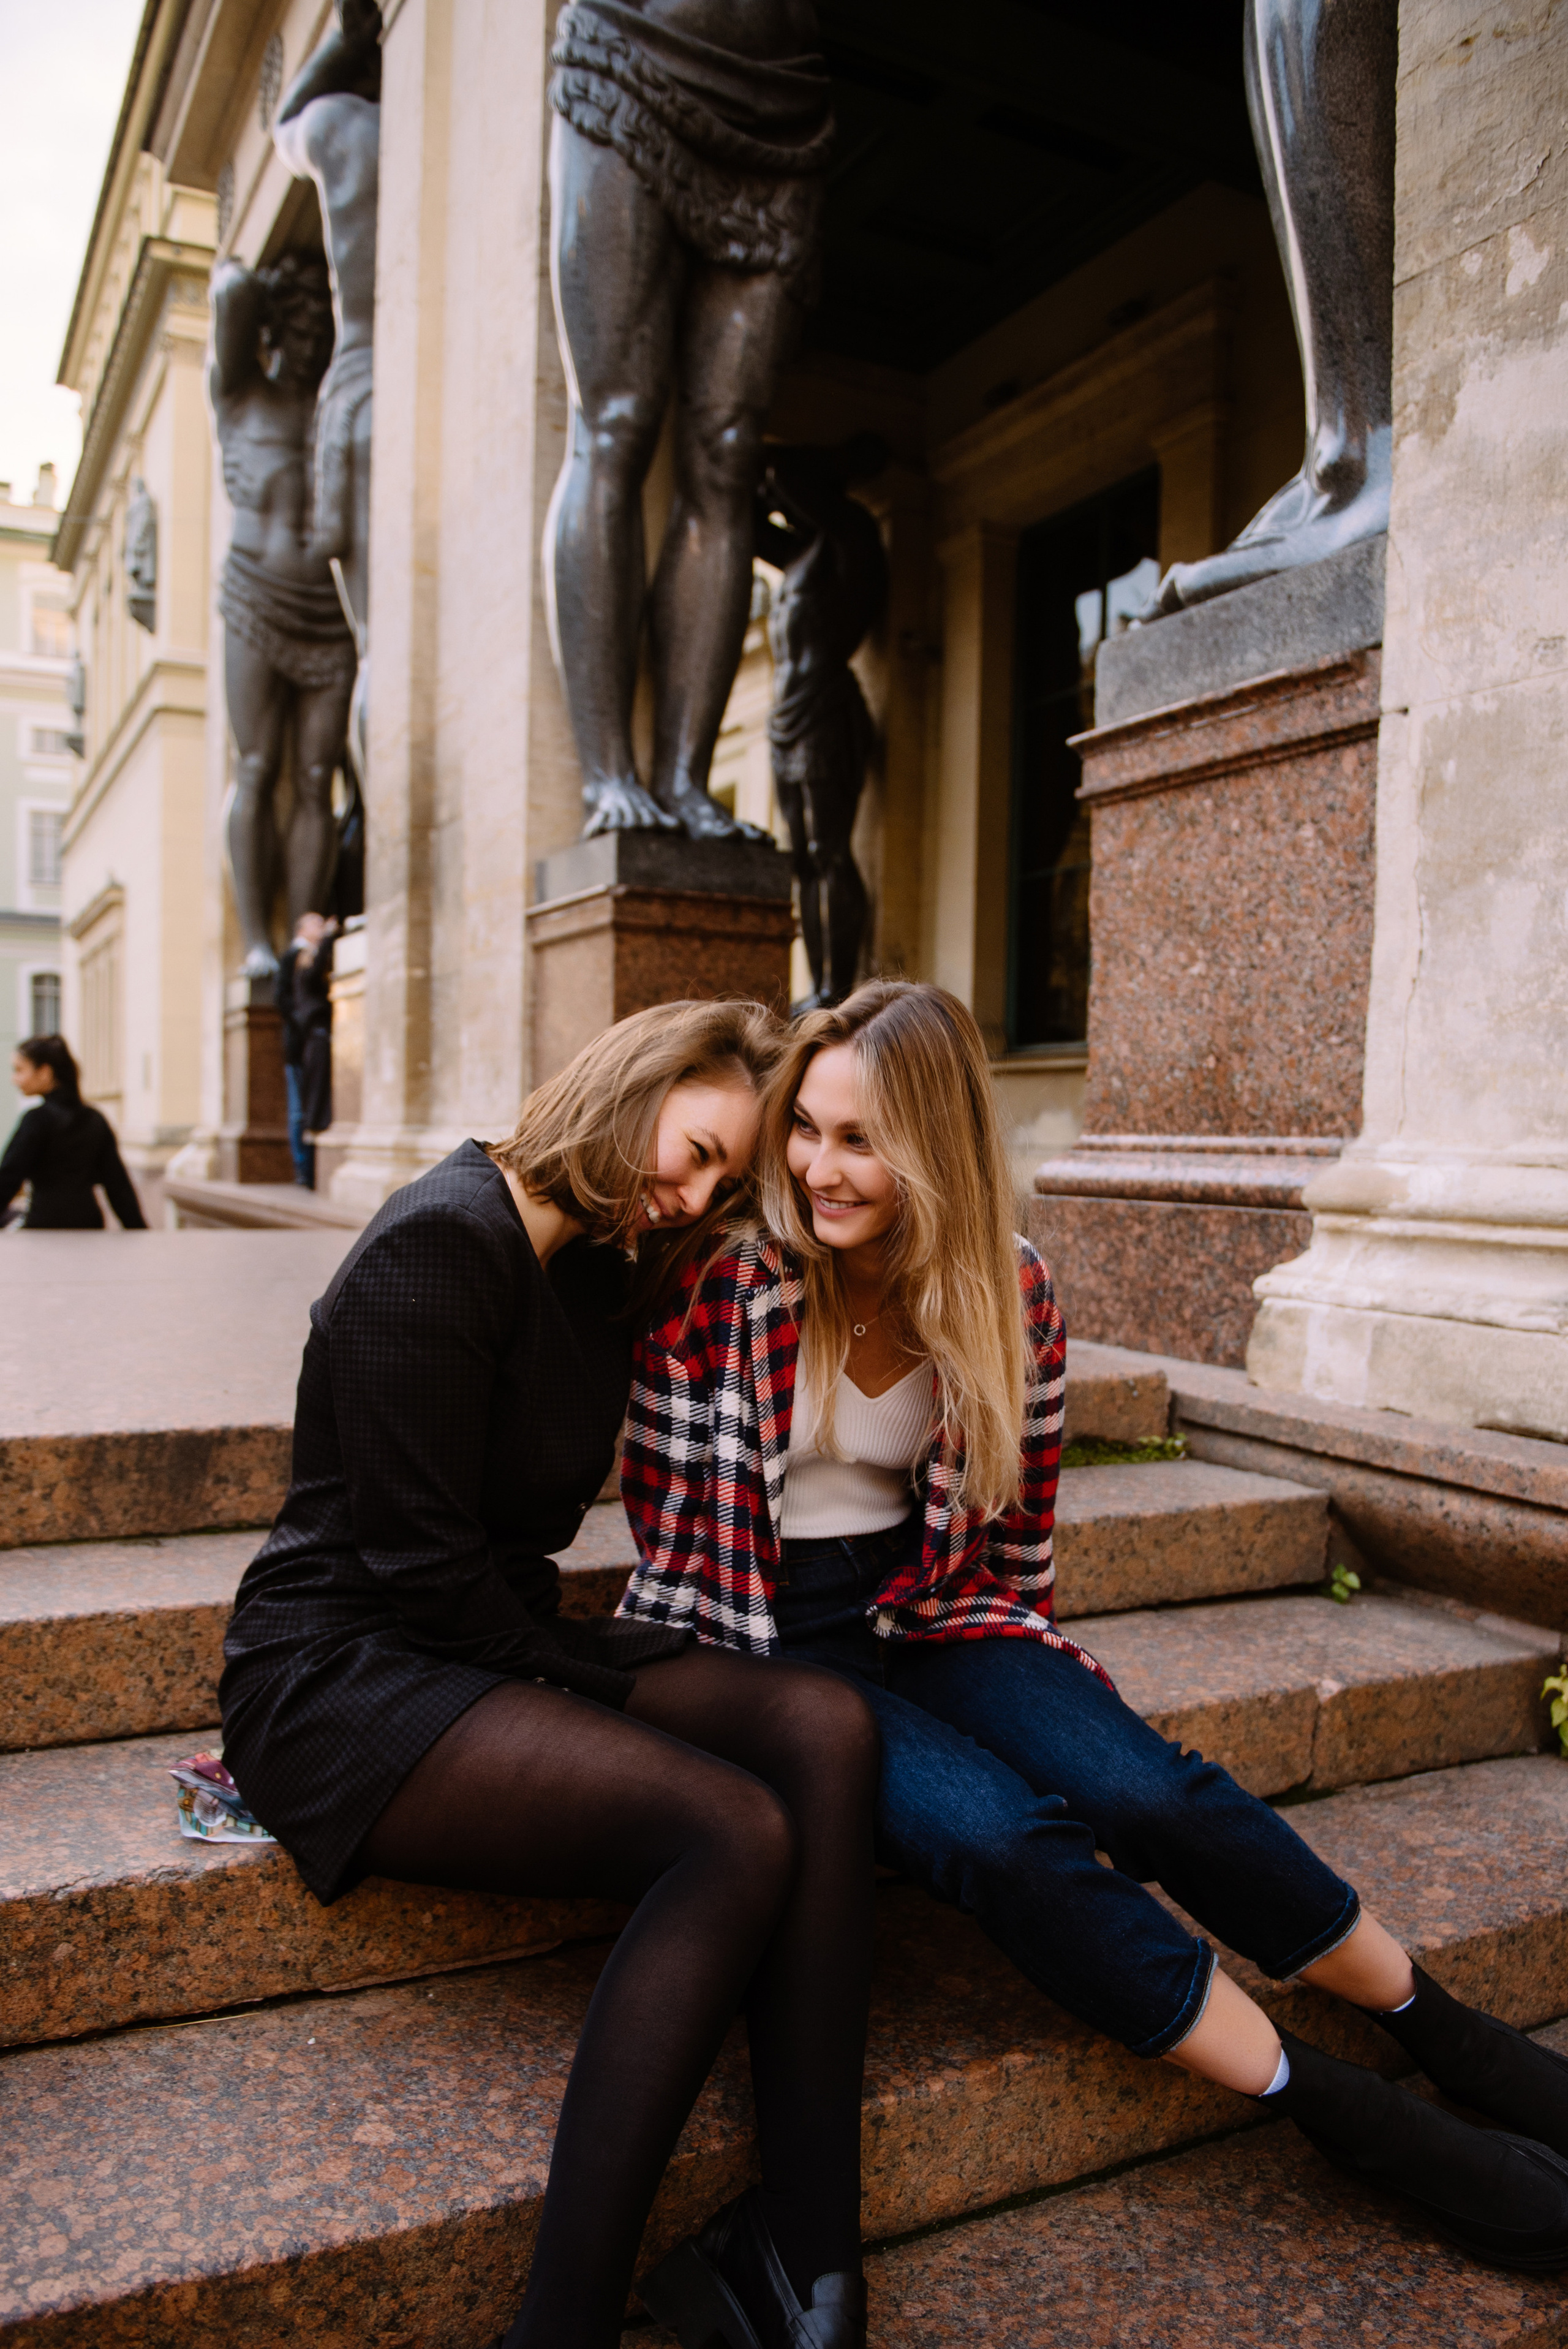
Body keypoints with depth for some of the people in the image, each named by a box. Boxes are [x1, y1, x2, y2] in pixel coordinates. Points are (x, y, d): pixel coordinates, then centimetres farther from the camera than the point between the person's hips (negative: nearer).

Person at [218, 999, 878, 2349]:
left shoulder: (593, 1268, 12)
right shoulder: (444, 1242, -15)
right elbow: (416, 1557, -18)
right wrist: (590, 1683, -9)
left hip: (499, 1645, 8)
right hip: (343, 1670, -8)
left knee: (827, 1732, -16)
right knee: (734, 1833, -28)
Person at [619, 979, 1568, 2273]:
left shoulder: (1009, 1295, -3)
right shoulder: (718, 1290, -13)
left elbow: (1015, 1526, 10)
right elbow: (669, 1527, -2)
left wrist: (1029, 1672, 11)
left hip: (931, 1616, 3)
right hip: (768, 1643, -3)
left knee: (1144, 1787, -22)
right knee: (999, 1832, -28)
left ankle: (1440, 2028, 0)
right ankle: (1356, 2116, -14)